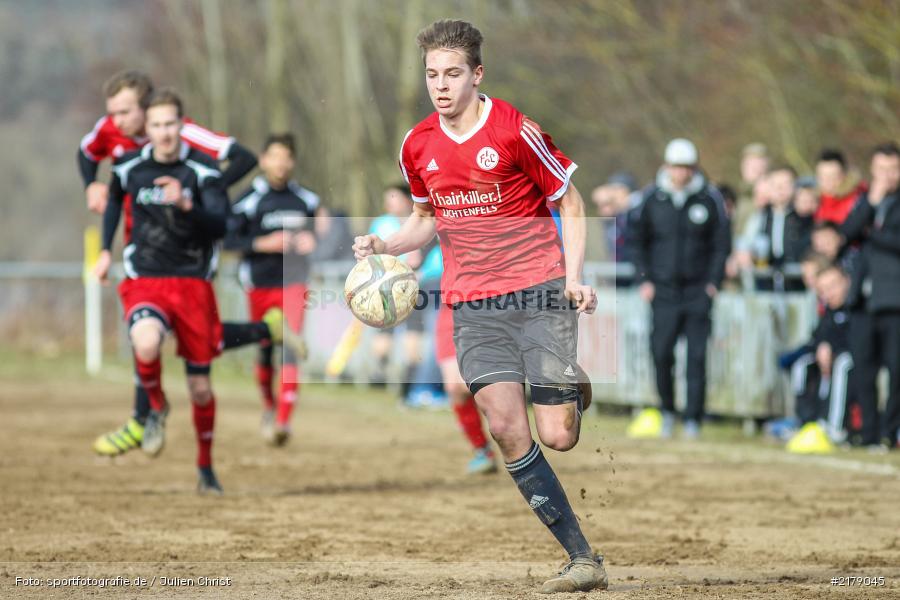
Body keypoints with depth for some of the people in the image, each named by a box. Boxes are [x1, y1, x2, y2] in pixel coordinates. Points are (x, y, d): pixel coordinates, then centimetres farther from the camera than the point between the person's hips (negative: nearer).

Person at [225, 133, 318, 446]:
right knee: (265, 350, 10)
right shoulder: (249, 199, -8)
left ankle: (283, 421, -20)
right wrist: (263, 244, -21)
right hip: (259, 285, -1)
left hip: (293, 283, 1)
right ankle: (269, 405, 37)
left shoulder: (305, 199, 3)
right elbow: (228, 239, -10)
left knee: (290, 348, -14)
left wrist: (310, 241, -4)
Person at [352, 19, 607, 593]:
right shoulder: (418, 146, 6)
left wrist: (574, 277, -13)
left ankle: (573, 392, 32)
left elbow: (571, 206, 0)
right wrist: (385, 245, 5)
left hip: (538, 291, -3)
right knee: (507, 428, -14)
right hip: (473, 304, 4)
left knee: (557, 437, -9)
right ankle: (584, 560, -8)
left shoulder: (516, 131, -9)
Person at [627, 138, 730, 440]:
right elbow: (638, 241, 12)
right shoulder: (651, 198, 4)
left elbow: (722, 243, 6)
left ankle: (693, 419, 0)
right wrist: (644, 279, 2)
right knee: (661, 352, -4)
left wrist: (713, 282, -2)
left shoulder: (710, 198, 1)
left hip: (699, 290, -1)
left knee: (697, 356, -5)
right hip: (663, 288, 1)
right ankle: (667, 411, 16)